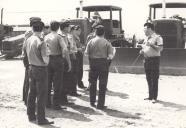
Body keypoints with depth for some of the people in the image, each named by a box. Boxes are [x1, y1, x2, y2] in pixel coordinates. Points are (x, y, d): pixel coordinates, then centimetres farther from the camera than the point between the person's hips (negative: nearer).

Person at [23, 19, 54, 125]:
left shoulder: (28, 40, 2)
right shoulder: (41, 42, -20)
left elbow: (24, 50, 18)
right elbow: (45, 59, -21)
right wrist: (47, 60, 0)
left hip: (31, 68, 8)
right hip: (41, 69, -7)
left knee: (32, 92, 17)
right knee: (42, 94, 0)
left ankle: (31, 115, 27)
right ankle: (41, 119, 6)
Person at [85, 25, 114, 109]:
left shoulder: (91, 41, -1)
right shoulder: (107, 43, -6)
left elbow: (86, 53, -5)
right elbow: (110, 56, -10)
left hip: (93, 63, 2)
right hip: (103, 63, -2)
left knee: (92, 83, 17)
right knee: (102, 84, 4)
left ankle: (92, 102, 26)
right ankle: (100, 104, 6)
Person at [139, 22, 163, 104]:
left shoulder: (157, 37, -7)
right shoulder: (146, 38, 16)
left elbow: (160, 49, -16)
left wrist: (151, 44, -22)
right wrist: (142, 51, 7)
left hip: (154, 59, -8)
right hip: (146, 60, 8)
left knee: (154, 79, -5)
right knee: (148, 79, 10)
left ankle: (154, 97, 0)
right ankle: (150, 96, 19)